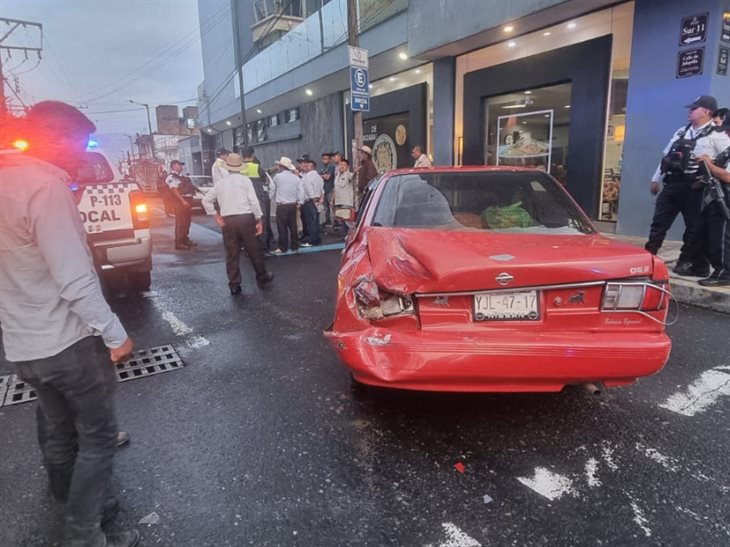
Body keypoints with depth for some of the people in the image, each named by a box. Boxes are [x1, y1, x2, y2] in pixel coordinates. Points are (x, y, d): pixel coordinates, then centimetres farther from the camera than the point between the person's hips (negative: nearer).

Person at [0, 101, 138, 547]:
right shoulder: (46, 185, -21)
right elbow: (75, 280, -25)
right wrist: (115, 334, -17)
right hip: (64, 342, -9)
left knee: (58, 433, 21)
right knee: (97, 437, 5)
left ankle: (78, 510, 39)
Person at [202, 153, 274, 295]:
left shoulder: (220, 183, 10)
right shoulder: (245, 180, 0)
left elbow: (206, 200, 14)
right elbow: (254, 201, -7)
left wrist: (216, 217, 15)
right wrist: (259, 220, -2)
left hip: (227, 221, 3)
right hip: (245, 218, -2)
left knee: (232, 254, 8)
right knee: (254, 251, 11)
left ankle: (234, 285, 12)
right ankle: (262, 277, 26)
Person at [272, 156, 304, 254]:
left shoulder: (278, 176, -6)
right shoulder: (296, 178, 4)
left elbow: (273, 188, 5)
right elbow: (301, 191, 1)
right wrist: (299, 202, 5)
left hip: (282, 206, -5)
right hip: (293, 205, 5)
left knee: (282, 227, 1)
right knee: (293, 226, 11)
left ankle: (283, 248, 5)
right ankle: (295, 246, 17)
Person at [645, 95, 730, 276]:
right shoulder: (681, 132, 16)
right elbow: (666, 156, 19)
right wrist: (656, 178, 16)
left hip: (693, 188, -6)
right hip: (671, 185, 6)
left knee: (694, 228, 3)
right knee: (659, 223, 5)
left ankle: (697, 266, 12)